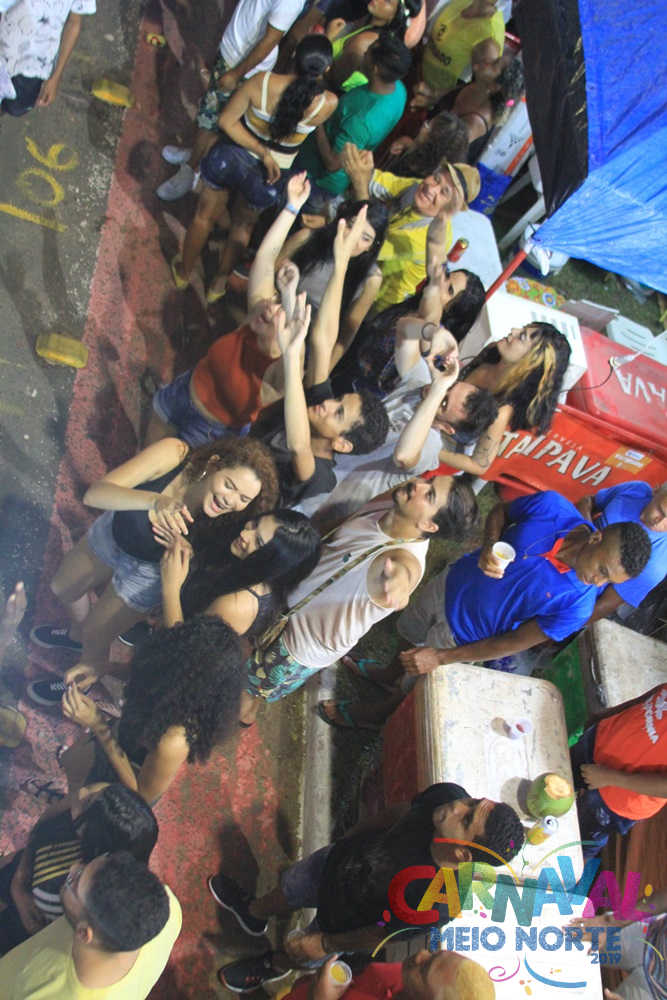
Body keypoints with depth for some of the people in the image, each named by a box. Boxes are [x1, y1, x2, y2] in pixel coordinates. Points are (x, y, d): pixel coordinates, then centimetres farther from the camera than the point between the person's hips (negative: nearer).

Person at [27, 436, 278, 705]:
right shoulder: (172, 454, -36)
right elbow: (94, 494, -41)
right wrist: (154, 501, -54)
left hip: (146, 572, -2)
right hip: (111, 532, 3)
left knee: (94, 637, 16)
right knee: (63, 589, 28)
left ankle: (81, 686, 52)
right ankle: (76, 634, 64)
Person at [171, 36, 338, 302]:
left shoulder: (262, 81, -28)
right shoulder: (327, 104, -27)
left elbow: (226, 121, -20)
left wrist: (262, 152, -19)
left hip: (230, 158, 0)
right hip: (267, 176, 0)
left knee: (205, 216, 26)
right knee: (243, 226, 31)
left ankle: (183, 272, 50)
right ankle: (220, 283, 49)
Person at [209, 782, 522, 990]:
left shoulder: (437, 905, -44)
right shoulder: (447, 796, -34)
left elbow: (384, 935, -24)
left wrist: (324, 945, -8)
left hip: (344, 920, -3)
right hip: (341, 857, 4)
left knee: (302, 956, 27)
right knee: (287, 888, 31)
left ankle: (272, 966, 63)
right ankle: (253, 912, 65)